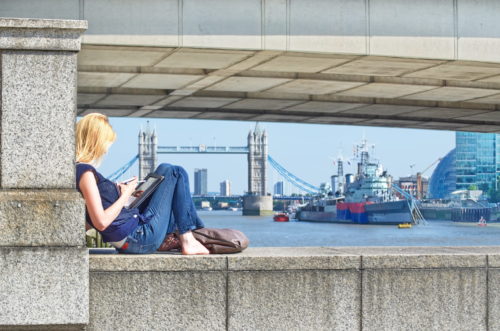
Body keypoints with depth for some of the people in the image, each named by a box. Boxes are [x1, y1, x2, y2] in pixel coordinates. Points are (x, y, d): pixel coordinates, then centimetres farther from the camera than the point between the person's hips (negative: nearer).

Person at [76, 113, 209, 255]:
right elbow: (101, 223, -25)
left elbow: (86, 224, 13)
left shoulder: (77, 171, 10)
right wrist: (125, 195, -12)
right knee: (175, 173, 3)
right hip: (139, 238, -10)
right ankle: (188, 241, 4)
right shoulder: (85, 172, -19)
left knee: (165, 169, 21)